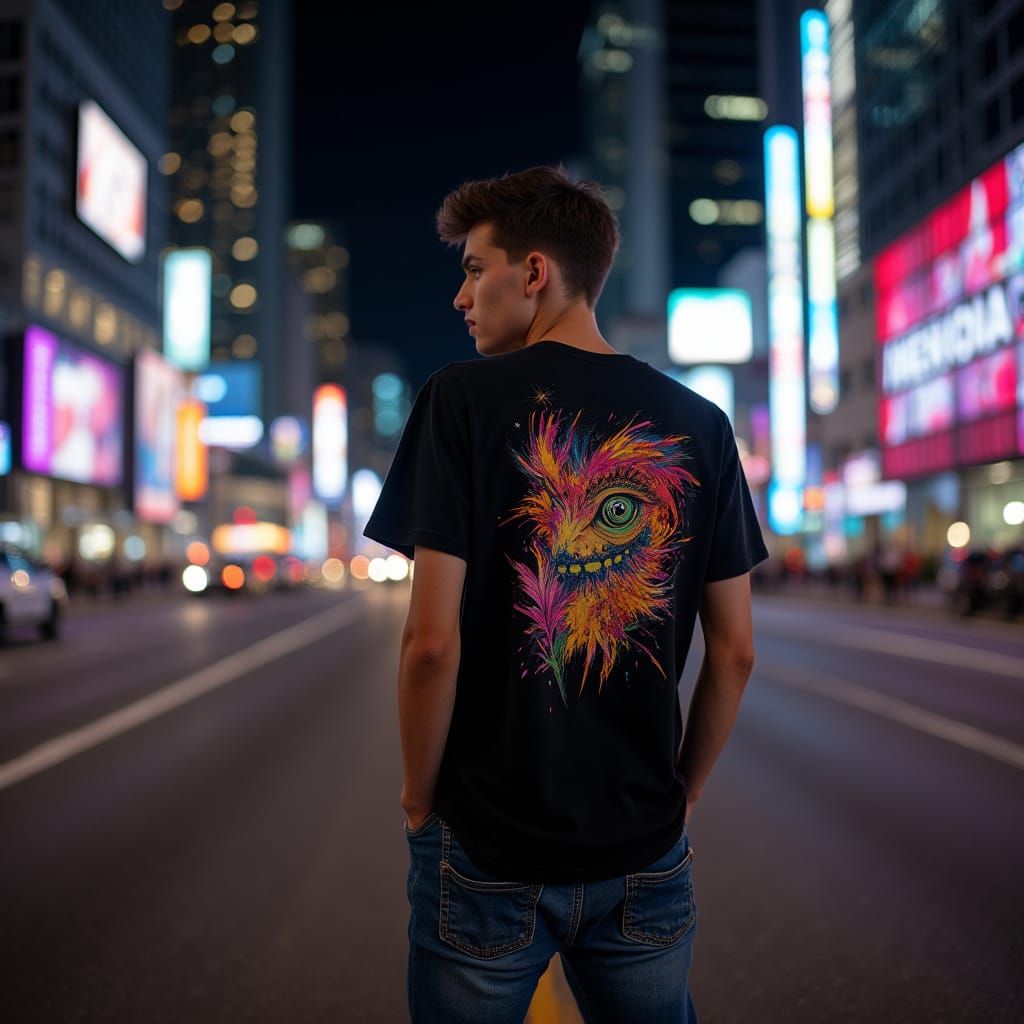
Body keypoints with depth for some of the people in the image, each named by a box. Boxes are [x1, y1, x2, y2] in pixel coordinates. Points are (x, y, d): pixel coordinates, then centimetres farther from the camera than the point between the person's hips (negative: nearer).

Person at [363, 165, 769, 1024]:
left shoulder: (464, 398, -11)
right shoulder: (699, 424, 0)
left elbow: (433, 642, -16)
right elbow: (735, 651, 2)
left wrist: (420, 798, -1)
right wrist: (683, 794, 14)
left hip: (486, 851, -3)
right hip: (648, 853, 3)